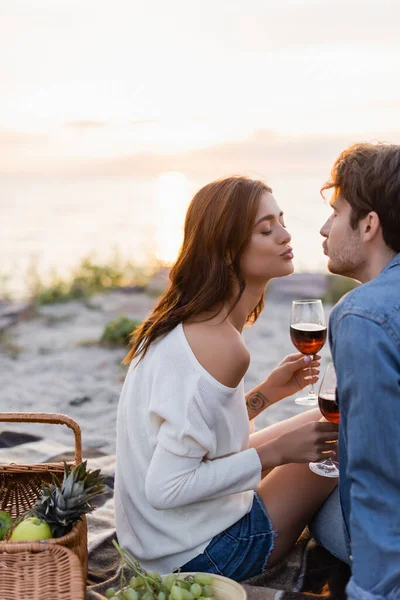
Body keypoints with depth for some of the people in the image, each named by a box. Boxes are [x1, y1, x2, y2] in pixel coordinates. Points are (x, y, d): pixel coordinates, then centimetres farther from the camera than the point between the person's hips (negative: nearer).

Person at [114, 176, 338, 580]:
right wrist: (276, 453, -21)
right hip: (202, 554, -9)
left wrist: (267, 392, 2)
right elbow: (165, 489, -29)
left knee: (327, 419, 16)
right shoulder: (221, 346, -27)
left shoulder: (181, 323, 1)